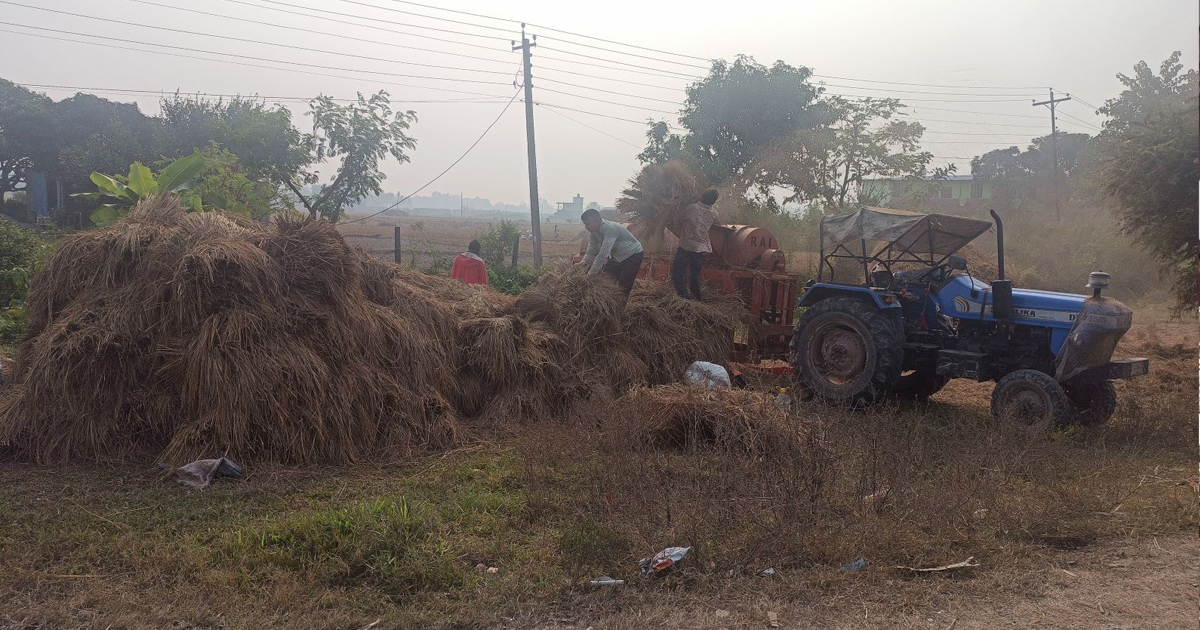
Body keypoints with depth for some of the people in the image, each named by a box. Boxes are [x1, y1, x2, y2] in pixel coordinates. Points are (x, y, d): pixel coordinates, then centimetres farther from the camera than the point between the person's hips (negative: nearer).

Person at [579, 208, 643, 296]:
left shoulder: (609, 229, -35)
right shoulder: (593, 232, -9)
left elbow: (603, 254, -39)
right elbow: (591, 252, -2)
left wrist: (590, 274, -38)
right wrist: (584, 261, -22)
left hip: (632, 255, -8)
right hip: (616, 256, 8)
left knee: (623, 287, -15)